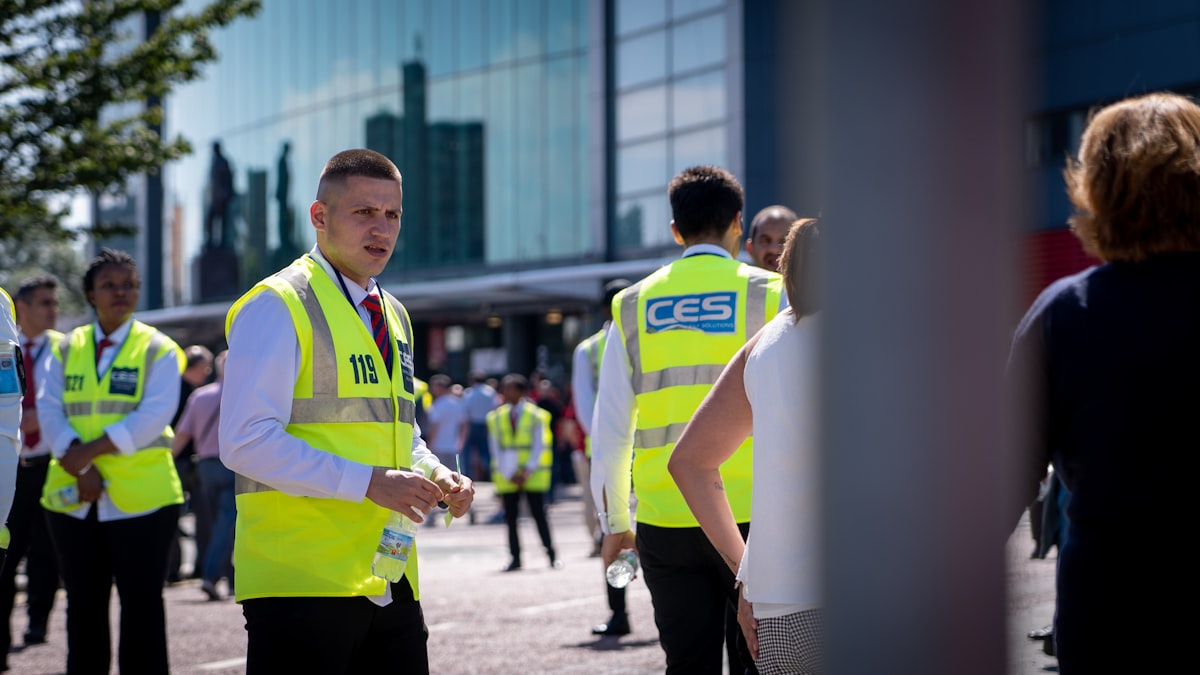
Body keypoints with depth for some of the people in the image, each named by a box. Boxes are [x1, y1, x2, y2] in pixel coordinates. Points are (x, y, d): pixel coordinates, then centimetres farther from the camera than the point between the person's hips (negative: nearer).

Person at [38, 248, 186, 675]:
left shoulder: (158, 349, 2)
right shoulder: (67, 348, 12)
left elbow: (154, 415, -11)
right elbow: (49, 409, 2)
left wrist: (92, 451, -17)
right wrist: (78, 466, -13)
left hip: (140, 496, -3)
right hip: (73, 499, 4)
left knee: (141, 604, -1)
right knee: (83, 606, 9)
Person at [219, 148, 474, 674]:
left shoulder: (393, 315, 18)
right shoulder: (277, 306, -8)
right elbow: (246, 442, -17)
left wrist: (436, 475, 6)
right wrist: (368, 483, -21)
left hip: (390, 584, 8)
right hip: (300, 579, -8)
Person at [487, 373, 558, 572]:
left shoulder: (536, 415, 1)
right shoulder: (496, 417, 7)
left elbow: (539, 446, -2)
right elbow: (496, 449, 5)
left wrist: (527, 471, -13)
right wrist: (509, 474, -6)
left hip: (533, 475, -2)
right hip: (507, 478, 3)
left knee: (539, 514, -3)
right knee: (510, 517, 2)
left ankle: (552, 555, 4)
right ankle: (515, 558, 7)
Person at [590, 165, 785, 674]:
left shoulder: (634, 305, 7)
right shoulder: (769, 295, -1)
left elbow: (609, 435, 8)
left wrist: (614, 524, 18)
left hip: (665, 523, 3)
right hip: (752, 515, -2)